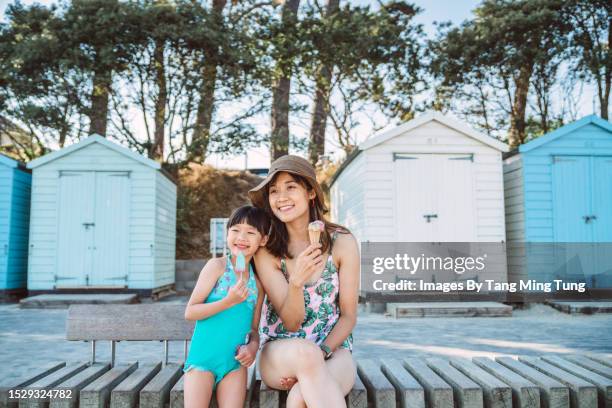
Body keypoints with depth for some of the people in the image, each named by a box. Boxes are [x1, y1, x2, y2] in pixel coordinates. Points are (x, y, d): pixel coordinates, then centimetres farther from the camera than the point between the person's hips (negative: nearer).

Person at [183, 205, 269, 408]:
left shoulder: (257, 283, 7)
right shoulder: (217, 266, -7)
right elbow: (190, 312, -10)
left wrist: (253, 346, -7)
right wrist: (229, 301, -19)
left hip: (235, 361, 4)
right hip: (203, 356, -4)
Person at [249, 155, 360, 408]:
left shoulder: (342, 243, -7)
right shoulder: (266, 251, -7)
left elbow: (349, 316, -1)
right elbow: (290, 322, -11)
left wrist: (321, 354, -17)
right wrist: (296, 281, -31)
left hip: (333, 350, -1)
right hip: (279, 354, 1)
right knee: (305, 350, -36)